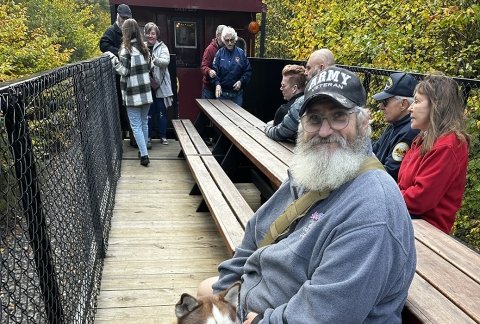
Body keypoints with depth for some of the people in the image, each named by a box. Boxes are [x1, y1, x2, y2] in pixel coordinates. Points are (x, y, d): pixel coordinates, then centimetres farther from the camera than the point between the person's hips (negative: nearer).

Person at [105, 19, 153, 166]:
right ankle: (143, 150, 24)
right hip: (146, 92, 6)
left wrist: (112, 57, -6)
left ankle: (144, 155, -3)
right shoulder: (144, 47, 8)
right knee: (144, 123, 15)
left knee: (136, 126, 0)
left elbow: (124, 71, -13)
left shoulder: (126, 48, -11)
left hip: (133, 93, -6)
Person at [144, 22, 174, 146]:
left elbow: (166, 61, -18)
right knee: (148, 113, 5)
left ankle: (163, 136, 22)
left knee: (162, 112, 8)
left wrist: (154, 59, -35)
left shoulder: (162, 47, 0)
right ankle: (148, 137, 16)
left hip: (160, 85, 0)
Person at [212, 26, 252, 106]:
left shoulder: (241, 53, 2)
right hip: (222, 92, -1)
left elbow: (248, 71, 5)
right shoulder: (219, 53, 0)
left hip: (237, 92, 1)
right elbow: (214, 70, -7)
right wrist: (217, 84, -23)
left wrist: (241, 81, -11)